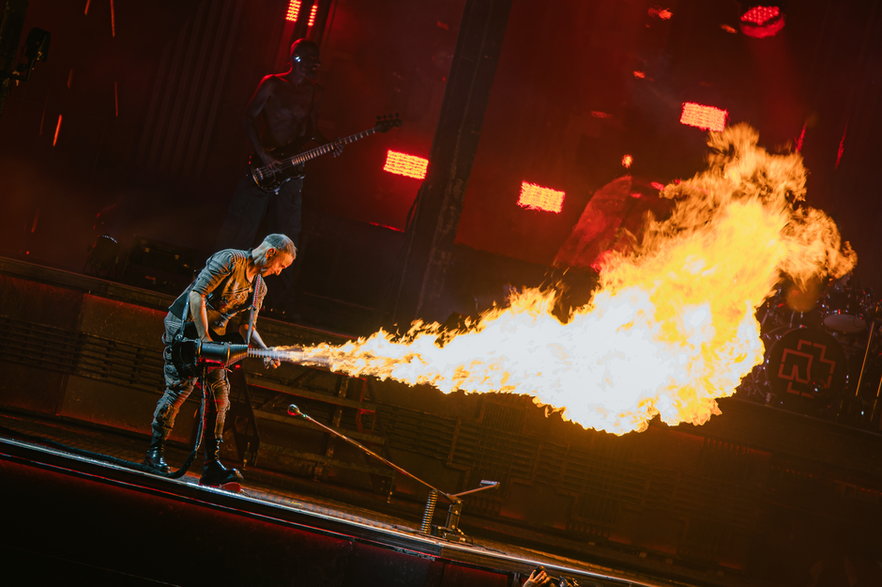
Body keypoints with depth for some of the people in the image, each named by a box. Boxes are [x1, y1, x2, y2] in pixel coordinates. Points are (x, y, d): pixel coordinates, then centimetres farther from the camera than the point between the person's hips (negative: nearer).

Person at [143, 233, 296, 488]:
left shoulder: (259, 288, 10)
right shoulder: (229, 260, -15)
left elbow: (247, 327, 11)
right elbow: (197, 295, -21)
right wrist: (204, 339, -25)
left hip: (212, 336, 8)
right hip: (184, 326, -8)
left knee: (220, 395, -1)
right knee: (180, 385, -17)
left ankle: (211, 465, 2)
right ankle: (155, 451, -7)